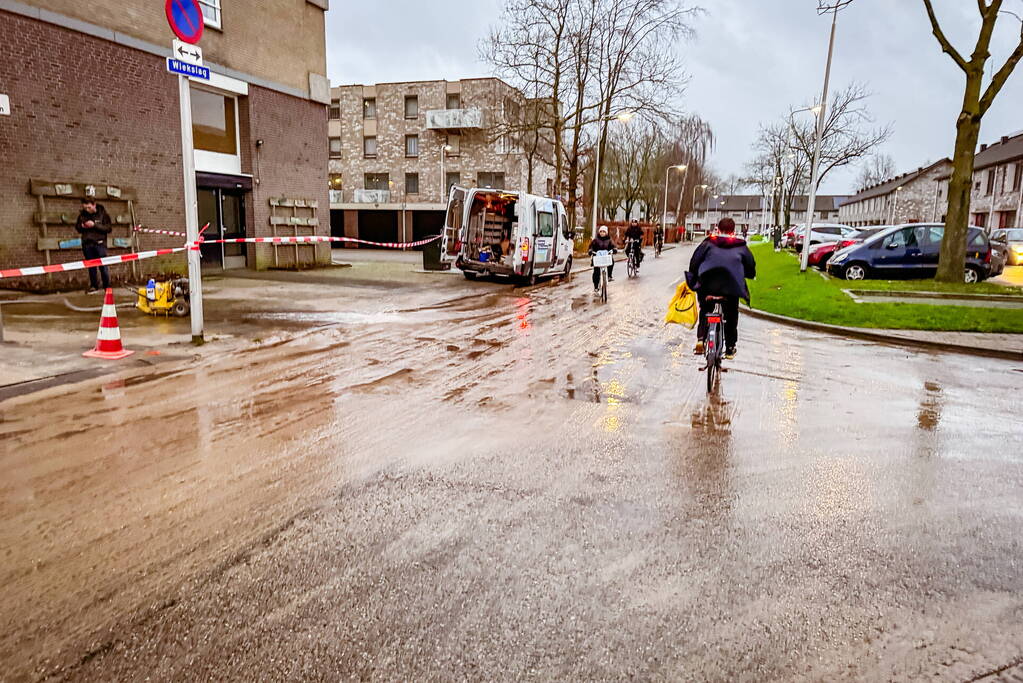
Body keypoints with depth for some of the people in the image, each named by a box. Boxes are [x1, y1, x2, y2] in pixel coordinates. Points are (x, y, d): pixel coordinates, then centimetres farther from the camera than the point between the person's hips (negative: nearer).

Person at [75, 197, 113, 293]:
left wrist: (95, 225, -17)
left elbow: (108, 228, -9)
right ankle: (94, 286, 17)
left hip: (99, 243, -3)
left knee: (103, 266, -5)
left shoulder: (102, 213, -2)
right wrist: (82, 227, -5)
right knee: (91, 266, 9)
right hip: (87, 244, 4)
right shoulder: (82, 214, 7)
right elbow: (77, 228, 17)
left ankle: (107, 286, 3)